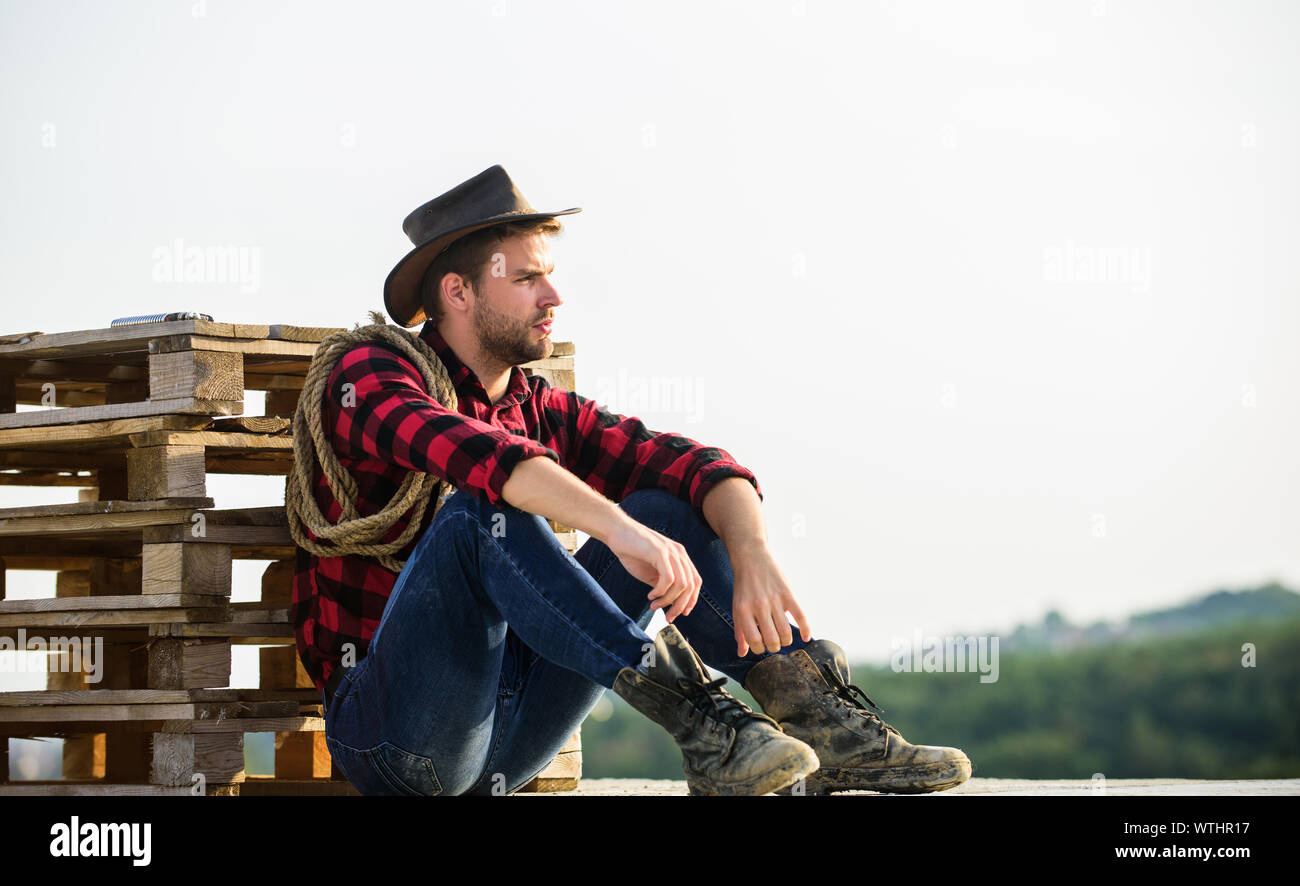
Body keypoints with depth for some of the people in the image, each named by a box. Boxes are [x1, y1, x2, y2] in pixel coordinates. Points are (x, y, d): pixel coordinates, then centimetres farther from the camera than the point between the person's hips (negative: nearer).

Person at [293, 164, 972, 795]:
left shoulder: (548, 413, 14)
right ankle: (698, 722, -40)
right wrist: (618, 529, -43)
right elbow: (474, 453, -28)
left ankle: (814, 708, -21)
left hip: (503, 742, 6)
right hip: (390, 731, -6)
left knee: (665, 509, -4)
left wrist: (751, 553, -23)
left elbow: (697, 467, 0)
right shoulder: (373, 376, -5)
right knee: (481, 513, -31)